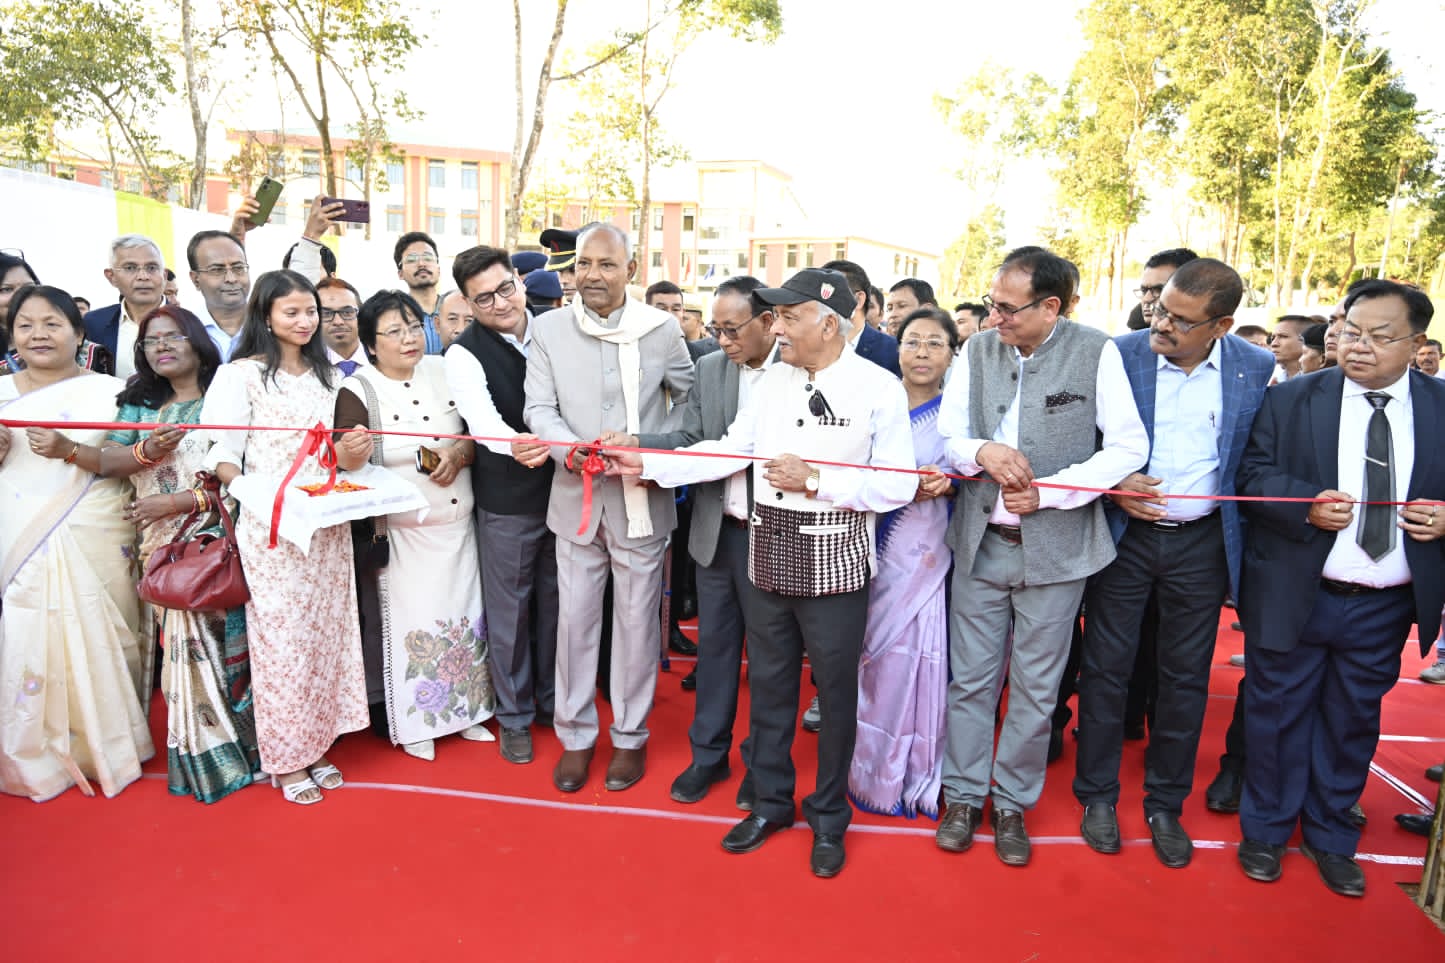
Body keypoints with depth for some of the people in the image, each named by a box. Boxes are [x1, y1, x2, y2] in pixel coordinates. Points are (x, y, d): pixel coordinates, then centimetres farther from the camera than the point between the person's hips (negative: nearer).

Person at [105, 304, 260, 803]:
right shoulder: (139, 404, 15)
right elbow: (107, 461, 7)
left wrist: (176, 502, -15)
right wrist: (146, 452, -13)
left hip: (219, 543, -3)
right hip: (165, 551, 4)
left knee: (228, 643, -1)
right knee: (185, 647, 4)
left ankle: (245, 740, 14)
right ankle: (203, 758, 16)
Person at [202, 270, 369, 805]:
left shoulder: (328, 375, 15)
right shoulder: (242, 374, -3)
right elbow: (222, 457, -7)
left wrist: (355, 449, -1)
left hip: (327, 525, 5)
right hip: (269, 529, -5)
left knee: (325, 633, 9)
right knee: (282, 637, 0)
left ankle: (315, 745, 23)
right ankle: (285, 758, 15)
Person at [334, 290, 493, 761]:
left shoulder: (445, 372, 2)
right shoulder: (358, 390, -8)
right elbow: (347, 464, -15)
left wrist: (459, 453, -15)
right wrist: (350, 452, -38)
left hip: (459, 524, 4)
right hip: (402, 532, -3)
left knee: (463, 615, 12)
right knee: (412, 621, 5)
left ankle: (464, 710, 31)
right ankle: (415, 722, 24)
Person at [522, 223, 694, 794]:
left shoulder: (663, 329, -3)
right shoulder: (550, 328, 1)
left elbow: (690, 402, 5)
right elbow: (538, 408, -1)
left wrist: (644, 443, -7)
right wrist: (571, 449, -20)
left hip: (642, 498, -1)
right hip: (576, 496, 2)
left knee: (637, 619, 9)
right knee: (574, 618, 9)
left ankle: (630, 735, 28)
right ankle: (575, 734, 28)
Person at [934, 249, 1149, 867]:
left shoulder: (1096, 353, -6)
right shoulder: (978, 350, 3)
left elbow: (1129, 446, -9)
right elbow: (944, 435, 4)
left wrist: (1045, 493, -17)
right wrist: (982, 451, -18)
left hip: (1055, 548, -2)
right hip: (979, 543, 3)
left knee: (1035, 688, 10)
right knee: (970, 678, 11)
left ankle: (1013, 804, 29)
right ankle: (964, 796, 28)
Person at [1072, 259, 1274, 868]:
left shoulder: (1258, 370, -3)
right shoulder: (1118, 355, -7)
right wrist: (1112, 486, -16)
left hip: (1202, 542, 2)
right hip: (1123, 533, -1)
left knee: (1186, 677, 11)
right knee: (1106, 668, 6)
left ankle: (1166, 804, 29)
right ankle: (1098, 795, 24)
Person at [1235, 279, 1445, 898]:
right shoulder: (1290, 400, -4)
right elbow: (1251, 474, -6)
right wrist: (1307, 503, -23)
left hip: (1386, 608, 2)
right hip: (1293, 596, -2)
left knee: (1353, 720, 16)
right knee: (1278, 714, 11)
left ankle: (1330, 836, 37)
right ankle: (1266, 829, 32)